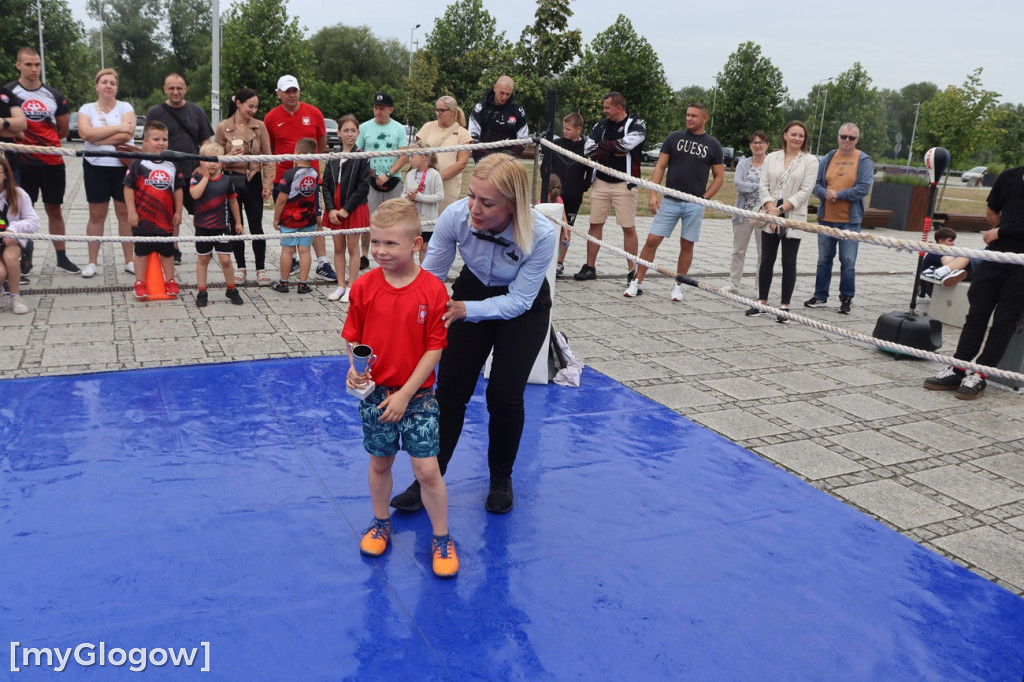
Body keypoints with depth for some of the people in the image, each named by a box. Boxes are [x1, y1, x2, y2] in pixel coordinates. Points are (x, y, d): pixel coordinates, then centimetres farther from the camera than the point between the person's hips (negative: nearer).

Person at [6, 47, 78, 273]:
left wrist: (38, 138, 6)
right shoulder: (8, 92, -2)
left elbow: (63, 131, 11)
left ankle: (61, 257, 18)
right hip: (23, 163, -2)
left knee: (54, 209, 10)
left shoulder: (54, 95, 6)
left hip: (52, 162, 3)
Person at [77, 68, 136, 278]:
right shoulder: (87, 109, 5)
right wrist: (117, 127, -16)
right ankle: (92, 262, 11)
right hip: (95, 167, 1)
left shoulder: (125, 107, 2)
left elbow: (126, 135, -15)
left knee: (125, 214, 5)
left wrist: (97, 137, -13)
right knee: (96, 215, 5)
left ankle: (129, 261, 12)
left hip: (123, 166, -1)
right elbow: (86, 133, -15)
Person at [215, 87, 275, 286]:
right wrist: (230, 156, -20)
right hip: (231, 180, 0)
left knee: (256, 226, 2)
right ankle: (240, 267, 20)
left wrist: (268, 184, -5)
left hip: (253, 181, 0)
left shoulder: (260, 126, 1)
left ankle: (261, 269, 9)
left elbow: (267, 157, 2)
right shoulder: (222, 128, -2)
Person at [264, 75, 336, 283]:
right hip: (282, 177, 1)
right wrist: (270, 171, 5)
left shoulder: (314, 113, 0)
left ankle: (322, 265, 0)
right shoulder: (271, 117, 0)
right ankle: (291, 261, 24)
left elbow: (322, 142, 12)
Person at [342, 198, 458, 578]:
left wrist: (405, 394, -15)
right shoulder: (364, 287, -5)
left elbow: (434, 348, -12)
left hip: (416, 396, -2)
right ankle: (380, 524, 41)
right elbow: (353, 337, 3)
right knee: (379, 463, 17)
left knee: (427, 470, -3)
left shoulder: (433, 290, -14)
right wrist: (354, 368, -18)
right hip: (374, 392, 3)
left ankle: (442, 538, 17)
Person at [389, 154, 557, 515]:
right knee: (450, 390, -1)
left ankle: (501, 478, 21)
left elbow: (518, 300, -28)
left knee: (504, 396, -6)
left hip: (523, 307, -2)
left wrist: (465, 310, -41)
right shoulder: (455, 216, -30)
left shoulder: (541, 235, -35)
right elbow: (430, 275, -18)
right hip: (472, 292, 2)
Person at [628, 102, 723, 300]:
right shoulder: (674, 137, 5)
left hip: (695, 205, 0)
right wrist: (653, 193, -5)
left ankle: (678, 286, 19)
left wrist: (705, 197, -3)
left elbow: (719, 176, 8)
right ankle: (637, 282, 4)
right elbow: (660, 166, 4)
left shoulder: (712, 145, 4)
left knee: (687, 245, 6)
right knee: (652, 240, -4)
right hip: (669, 200, 0)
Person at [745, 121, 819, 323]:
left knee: (789, 263, 0)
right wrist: (771, 209, -12)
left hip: (793, 218, -2)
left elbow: (805, 191, -7)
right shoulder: (771, 158, 9)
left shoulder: (810, 161, 1)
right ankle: (762, 303, 14)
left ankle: (785, 307, 7)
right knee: (766, 260, 5)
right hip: (770, 217, 2)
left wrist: (781, 209, -14)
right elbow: (763, 186, 3)